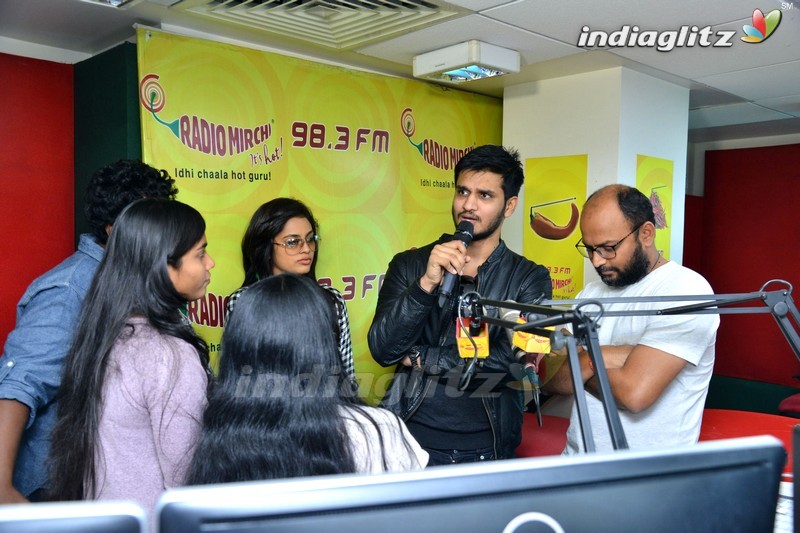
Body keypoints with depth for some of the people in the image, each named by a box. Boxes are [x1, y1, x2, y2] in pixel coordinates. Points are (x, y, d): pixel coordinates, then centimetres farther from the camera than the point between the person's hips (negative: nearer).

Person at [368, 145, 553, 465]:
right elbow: (382, 349, -10)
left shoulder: (530, 279, -2)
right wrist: (427, 284, -23)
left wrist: (420, 358, -10)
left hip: (487, 449, 0)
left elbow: (513, 361, -15)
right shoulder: (408, 266, 1)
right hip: (411, 440, 1)